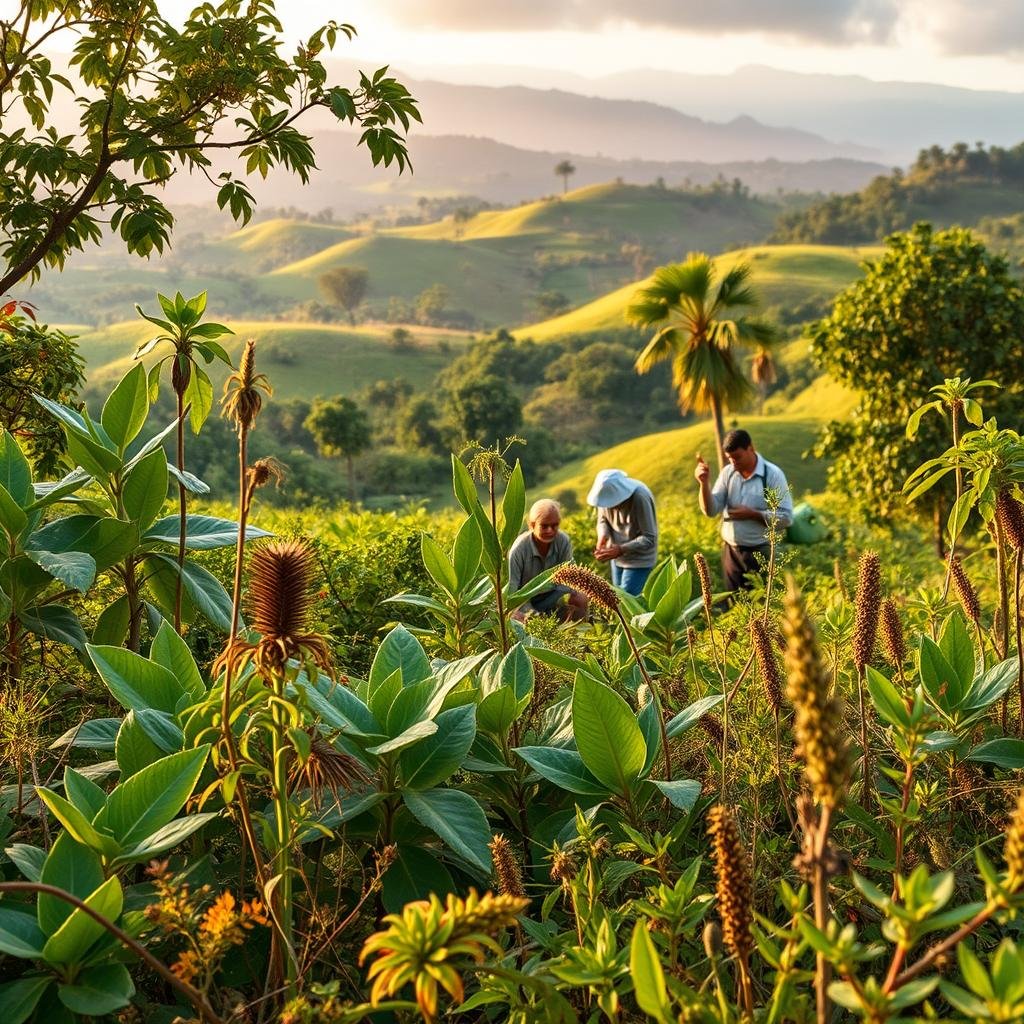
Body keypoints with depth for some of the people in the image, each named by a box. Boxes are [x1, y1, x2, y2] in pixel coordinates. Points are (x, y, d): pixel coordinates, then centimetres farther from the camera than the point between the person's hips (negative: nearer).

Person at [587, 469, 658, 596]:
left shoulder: (640, 498, -29)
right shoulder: (608, 492, -12)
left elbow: (649, 539, -25)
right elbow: (603, 520, 6)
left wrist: (620, 550, -32)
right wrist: (603, 536, -16)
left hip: (639, 560, -7)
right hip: (618, 557, 7)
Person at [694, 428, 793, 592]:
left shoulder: (773, 474, -10)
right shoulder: (727, 472, 2)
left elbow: (786, 517, -12)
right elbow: (710, 510, -3)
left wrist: (752, 514, -18)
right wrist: (704, 483, -18)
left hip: (761, 553, -4)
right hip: (731, 551, 4)